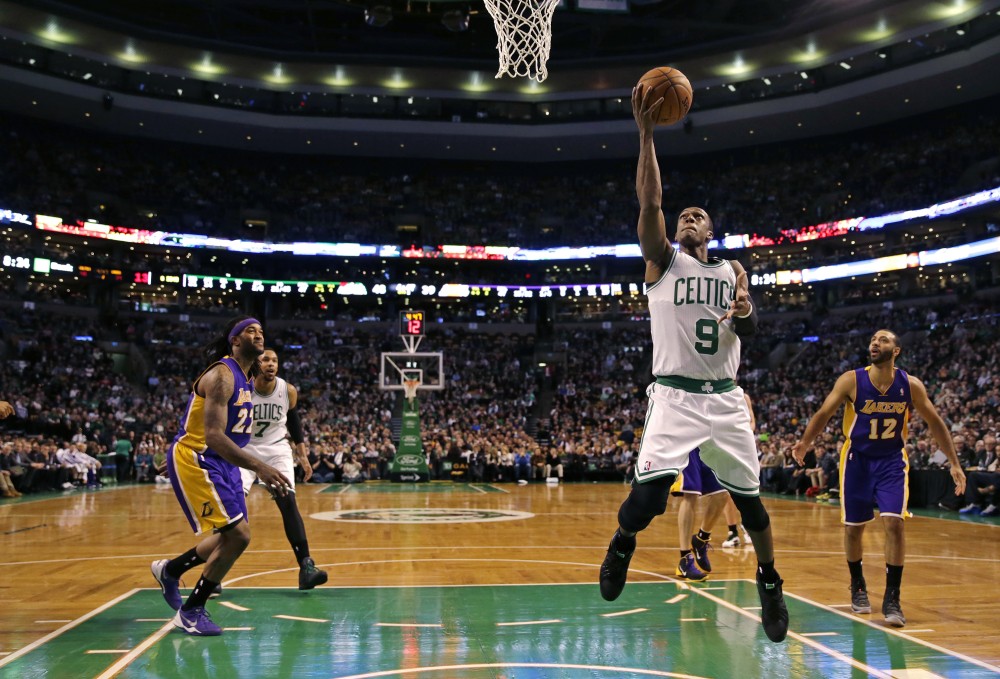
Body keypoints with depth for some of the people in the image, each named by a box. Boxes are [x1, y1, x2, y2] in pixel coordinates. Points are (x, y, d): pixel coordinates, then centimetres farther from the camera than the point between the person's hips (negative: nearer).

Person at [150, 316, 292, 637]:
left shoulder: (248, 377, 9)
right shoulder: (222, 375, -21)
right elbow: (213, 435, -31)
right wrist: (259, 467, -39)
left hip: (222, 461, 10)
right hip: (195, 459, -9)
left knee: (231, 537, 14)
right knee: (238, 535, -14)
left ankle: (170, 569, 36)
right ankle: (191, 611, 1)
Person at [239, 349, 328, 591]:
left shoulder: (288, 391, -7)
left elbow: (294, 422, 10)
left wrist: (303, 456, 8)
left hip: (277, 449, 1)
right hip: (244, 448, -1)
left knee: (288, 502, -15)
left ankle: (306, 566, -16)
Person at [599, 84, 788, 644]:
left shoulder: (731, 271, 13)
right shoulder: (662, 261, 2)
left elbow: (749, 332, 9)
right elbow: (650, 202, -13)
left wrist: (745, 312, -15)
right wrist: (646, 133, -22)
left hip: (725, 398, 3)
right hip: (675, 395, -3)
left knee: (749, 497, 7)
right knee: (649, 493, -19)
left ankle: (770, 583, 31)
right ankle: (622, 543, 15)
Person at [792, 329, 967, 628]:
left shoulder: (911, 385, -9)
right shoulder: (851, 380, -12)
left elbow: (935, 423, 1)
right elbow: (824, 413, -13)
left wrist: (955, 464, -1)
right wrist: (805, 442, -29)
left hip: (892, 461, 0)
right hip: (857, 460, 0)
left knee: (894, 524, -14)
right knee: (853, 528, 7)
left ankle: (892, 599, -4)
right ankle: (858, 586, 30)